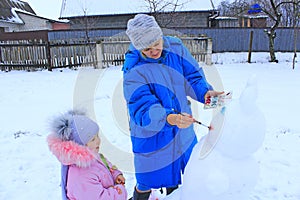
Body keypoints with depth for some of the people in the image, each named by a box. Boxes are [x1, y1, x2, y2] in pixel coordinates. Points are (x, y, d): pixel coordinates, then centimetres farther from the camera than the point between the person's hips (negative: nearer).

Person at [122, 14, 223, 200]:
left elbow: (192, 75, -2)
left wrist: (205, 91, -21)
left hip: (181, 131, 5)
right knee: (146, 183, 11)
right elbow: (143, 110, -30)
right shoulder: (133, 72, -24)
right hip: (151, 136, -5)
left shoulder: (175, 47, -9)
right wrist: (170, 118, -47)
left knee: (175, 172, 26)